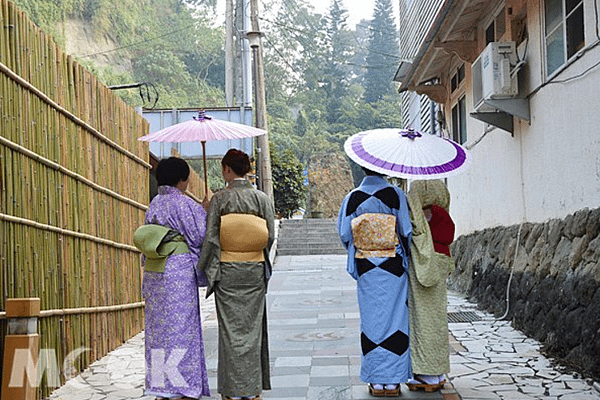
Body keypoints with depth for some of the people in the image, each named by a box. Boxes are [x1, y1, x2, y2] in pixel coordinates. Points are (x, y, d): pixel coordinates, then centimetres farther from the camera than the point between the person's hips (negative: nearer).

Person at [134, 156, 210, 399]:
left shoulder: (154, 205, 11)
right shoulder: (185, 205, -11)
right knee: (180, 327, -3)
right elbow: (200, 236, -7)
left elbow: (146, 238, 14)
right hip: (179, 272, -7)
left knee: (158, 327, 11)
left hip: (154, 273, 7)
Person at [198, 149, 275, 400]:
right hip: (255, 270, 2)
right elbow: (270, 236, 0)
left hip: (226, 271, -2)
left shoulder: (219, 199, -7)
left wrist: (205, 267, 3)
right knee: (252, 326, 11)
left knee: (231, 328, 4)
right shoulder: (261, 198, -1)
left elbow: (211, 238, -9)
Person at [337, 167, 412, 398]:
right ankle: (392, 381, 8)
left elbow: (344, 234, 0)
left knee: (371, 321, 7)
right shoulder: (396, 195, -6)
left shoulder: (352, 198, -1)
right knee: (394, 319, 6)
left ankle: (376, 382, 10)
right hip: (393, 267, -1)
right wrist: (404, 258, 8)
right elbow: (406, 231, -6)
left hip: (366, 268, 2)